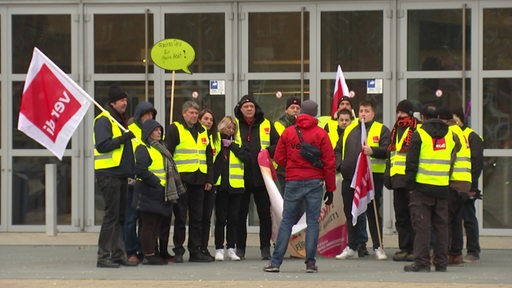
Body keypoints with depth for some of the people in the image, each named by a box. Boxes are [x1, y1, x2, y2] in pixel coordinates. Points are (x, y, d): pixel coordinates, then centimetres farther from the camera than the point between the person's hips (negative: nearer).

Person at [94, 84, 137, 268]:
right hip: (108, 174, -10)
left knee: (121, 215, 10)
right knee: (112, 214, -11)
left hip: (120, 174, 10)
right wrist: (122, 139, -24)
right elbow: (102, 145, -21)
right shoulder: (104, 120, -9)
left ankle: (119, 254, 14)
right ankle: (103, 257, -8)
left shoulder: (119, 120, 21)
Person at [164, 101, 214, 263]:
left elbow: (209, 156, 21)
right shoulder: (174, 129, -1)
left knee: (197, 217, 7)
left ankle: (195, 251, 13)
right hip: (181, 179, -6)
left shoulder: (202, 131, 18)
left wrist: (209, 179, 13)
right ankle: (178, 252, 2)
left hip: (198, 180, 6)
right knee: (180, 217, -3)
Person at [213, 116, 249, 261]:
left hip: (235, 186, 3)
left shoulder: (237, 143, 12)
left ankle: (231, 248, 12)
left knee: (234, 218, 5)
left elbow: (245, 157, -4)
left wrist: (232, 145, -6)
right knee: (221, 218, -1)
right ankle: (219, 249, 5)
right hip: (221, 185, -3)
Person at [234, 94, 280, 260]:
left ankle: (265, 248, 8)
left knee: (265, 213, 1)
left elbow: (278, 145, 7)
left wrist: (268, 151, -11)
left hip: (261, 176, 0)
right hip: (241, 177, 0)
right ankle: (240, 248, 13)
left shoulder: (266, 125, 7)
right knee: (240, 214, 6)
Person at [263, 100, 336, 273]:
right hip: (315, 182, -1)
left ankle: (276, 262, 4)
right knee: (313, 222, 3)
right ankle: (310, 262, 1)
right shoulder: (321, 134, -3)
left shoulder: (288, 132, 2)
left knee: (286, 221, 6)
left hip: (293, 182, 1)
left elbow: (279, 158, 5)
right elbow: (329, 162, -3)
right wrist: (330, 189, 4)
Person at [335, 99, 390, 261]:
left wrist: (373, 151, -28)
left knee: (373, 212, -2)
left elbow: (387, 150, -10)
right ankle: (351, 248, 16)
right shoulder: (349, 130, 18)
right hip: (349, 178, 5)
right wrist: (339, 165, 6)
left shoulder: (381, 130, 3)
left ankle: (378, 247, 6)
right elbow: (338, 149, 23)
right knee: (350, 212, 9)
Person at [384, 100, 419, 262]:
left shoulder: (418, 130, -6)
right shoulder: (395, 131, 19)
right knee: (401, 215, 9)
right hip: (398, 178, 8)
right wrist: (388, 172, 21)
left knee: (414, 215, -5)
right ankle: (404, 247, 15)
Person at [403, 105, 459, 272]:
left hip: (422, 186, -4)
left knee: (421, 226, -1)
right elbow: (453, 159, 18)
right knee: (441, 226, 10)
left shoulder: (419, 134, -5)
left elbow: (412, 162, -6)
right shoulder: (450, 135, 10)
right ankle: (441, 263, 12)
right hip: (443, 189, 4)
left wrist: (410, 184, -1)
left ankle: (422, 263, -4)